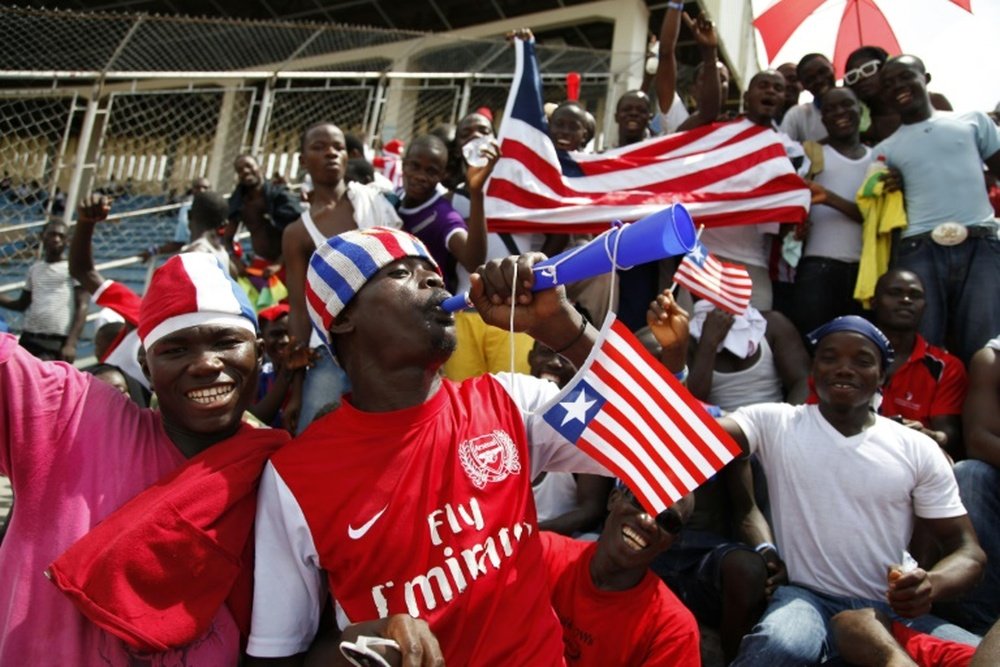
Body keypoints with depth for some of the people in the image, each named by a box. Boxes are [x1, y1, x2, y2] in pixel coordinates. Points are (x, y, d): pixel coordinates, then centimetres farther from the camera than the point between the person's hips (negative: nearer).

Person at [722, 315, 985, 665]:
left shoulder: (919, 449, 7)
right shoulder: (774, 422, 2)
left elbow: (966, 548, 7)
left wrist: (932, 584, -16)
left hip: (892, 608, 3)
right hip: (805, 597, -3)